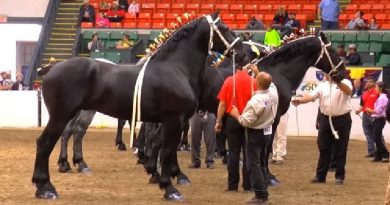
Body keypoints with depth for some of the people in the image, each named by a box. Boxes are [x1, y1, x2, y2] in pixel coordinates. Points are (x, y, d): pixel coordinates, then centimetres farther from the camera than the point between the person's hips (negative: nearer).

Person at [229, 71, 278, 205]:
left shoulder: (255, 101, -27)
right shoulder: (273, 92, -7)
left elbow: (246, 121, -24)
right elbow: (268, 83, 19)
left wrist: (236, 114, -6)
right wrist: (258, 73, 28)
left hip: (255, 134, -8)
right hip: (267, 132, 8)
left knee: (254, 165, -3)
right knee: (262, 164, 16)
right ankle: (263, 193, 18)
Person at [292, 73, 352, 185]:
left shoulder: (345, 83, -2)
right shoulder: (322, 85, 8)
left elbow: (348, 91, -24)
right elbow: (311, 96, -4)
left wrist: (338, 82, -41)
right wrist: (300, 100, -24)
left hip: (342, 119, -4)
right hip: (325, 119, 4)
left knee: (341, 149, 3)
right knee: (324, 148, 8)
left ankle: (340, 176, 10)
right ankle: (320, 176, 14)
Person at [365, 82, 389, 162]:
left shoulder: (382, 98, -17)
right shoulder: (381, 97, 14)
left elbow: (378, 110, -22)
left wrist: (370, 110, -7)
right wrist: (371, 111, 2)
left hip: (380, 119, -10)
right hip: (377, 119, 10)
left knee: (377, 138, -9)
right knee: (377, 138, 11)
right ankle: (378, 155, 15)